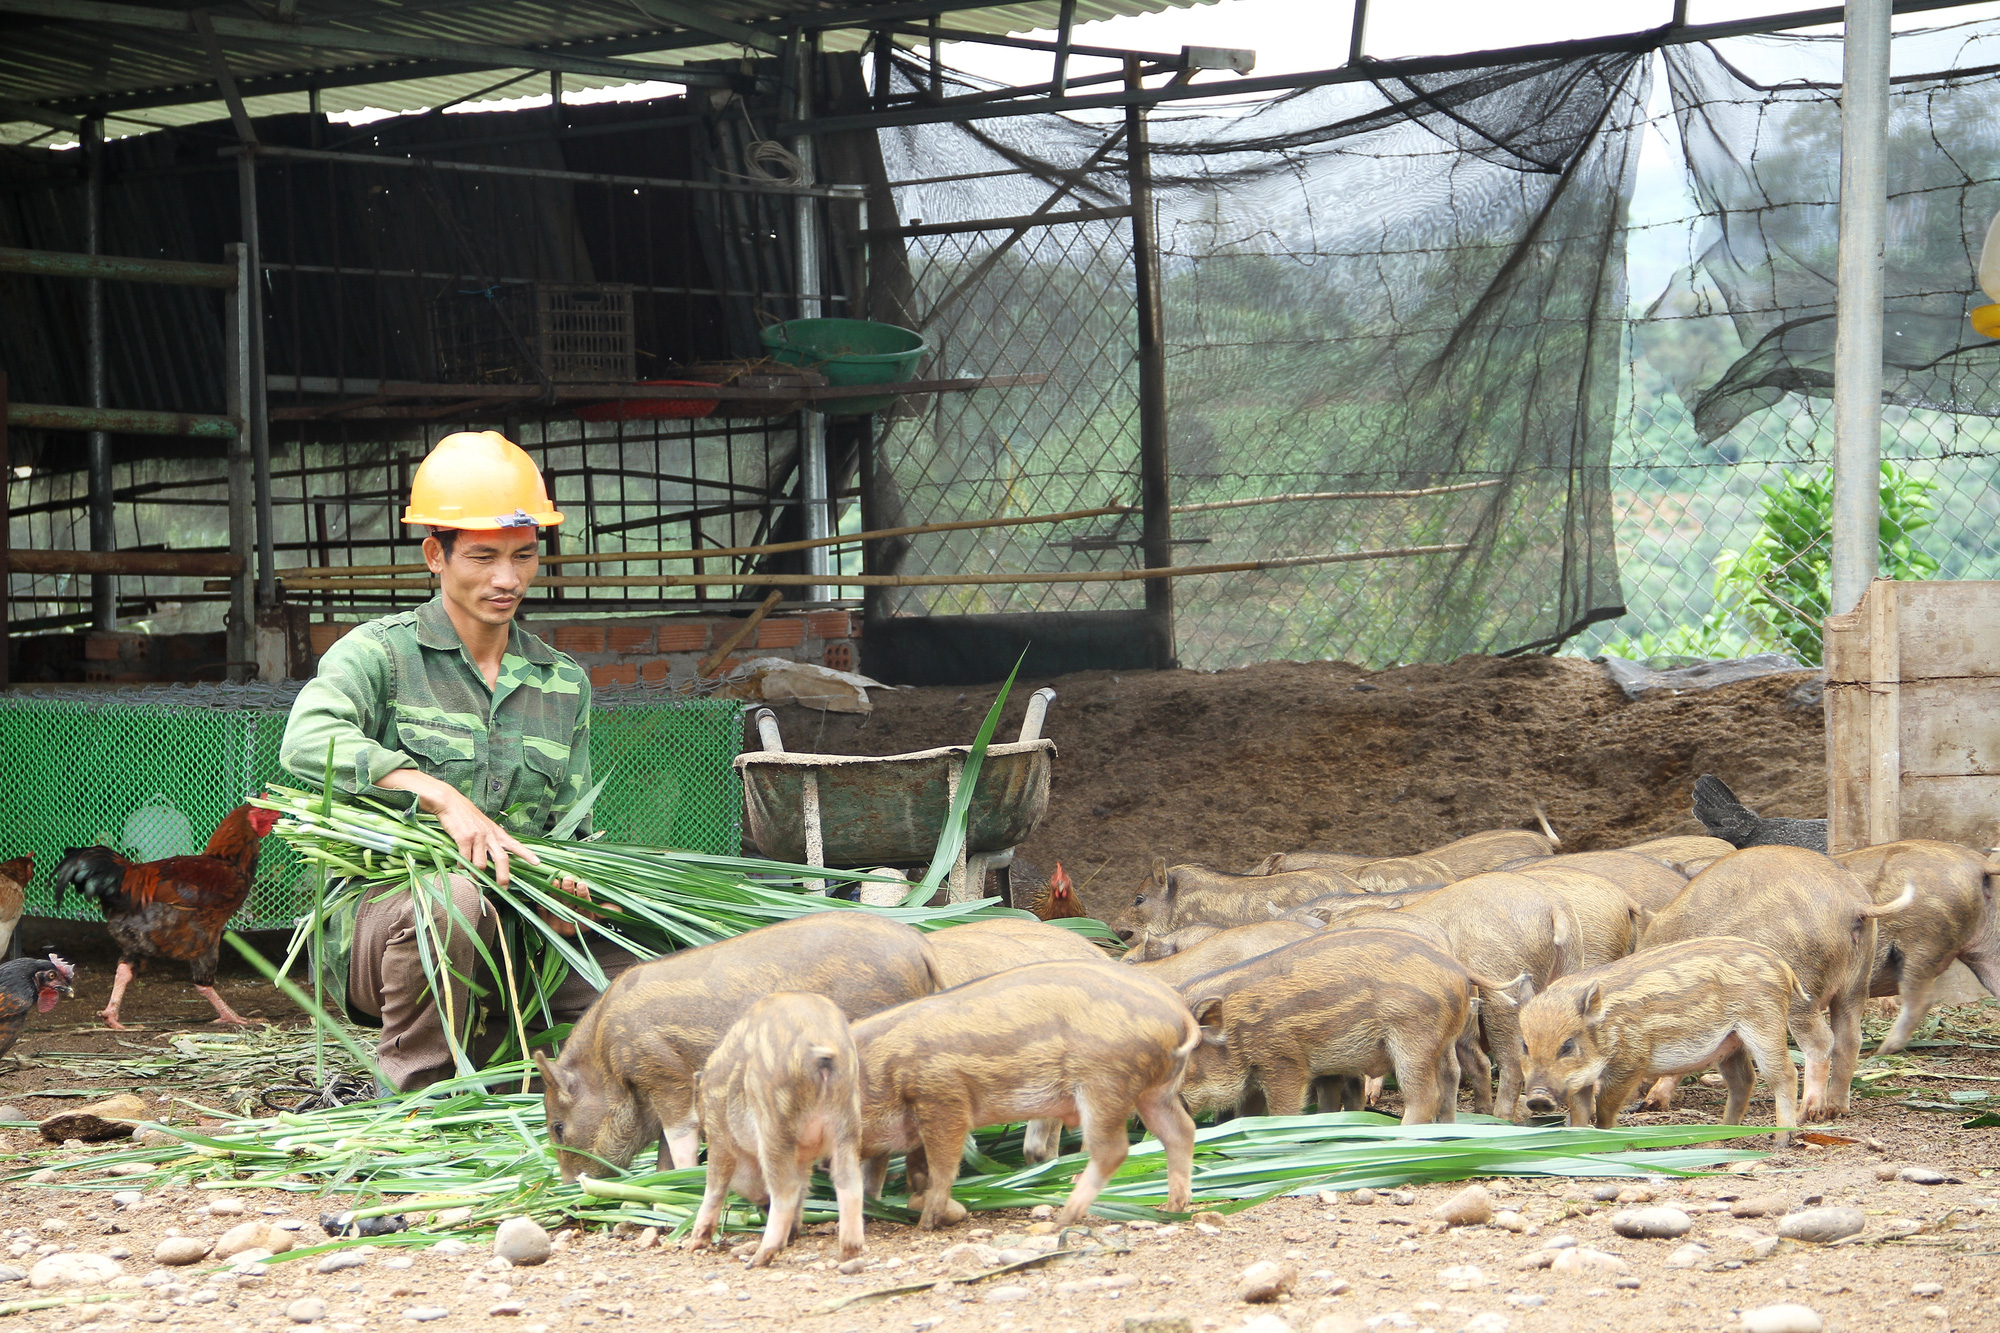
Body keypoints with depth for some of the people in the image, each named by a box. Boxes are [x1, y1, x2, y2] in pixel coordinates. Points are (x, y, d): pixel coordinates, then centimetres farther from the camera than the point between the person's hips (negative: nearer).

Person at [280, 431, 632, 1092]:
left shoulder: (564, 683, 16)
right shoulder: (380, 652, -1)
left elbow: (569, 827, 15)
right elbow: (308, 741, -20)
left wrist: (565, 884, -10)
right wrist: (442, 796, -30)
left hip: (509, 938, 5)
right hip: (381, 910, -5)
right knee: (456, 895, -39)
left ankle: (487, 1045, 8)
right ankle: (416, 1089, -15)